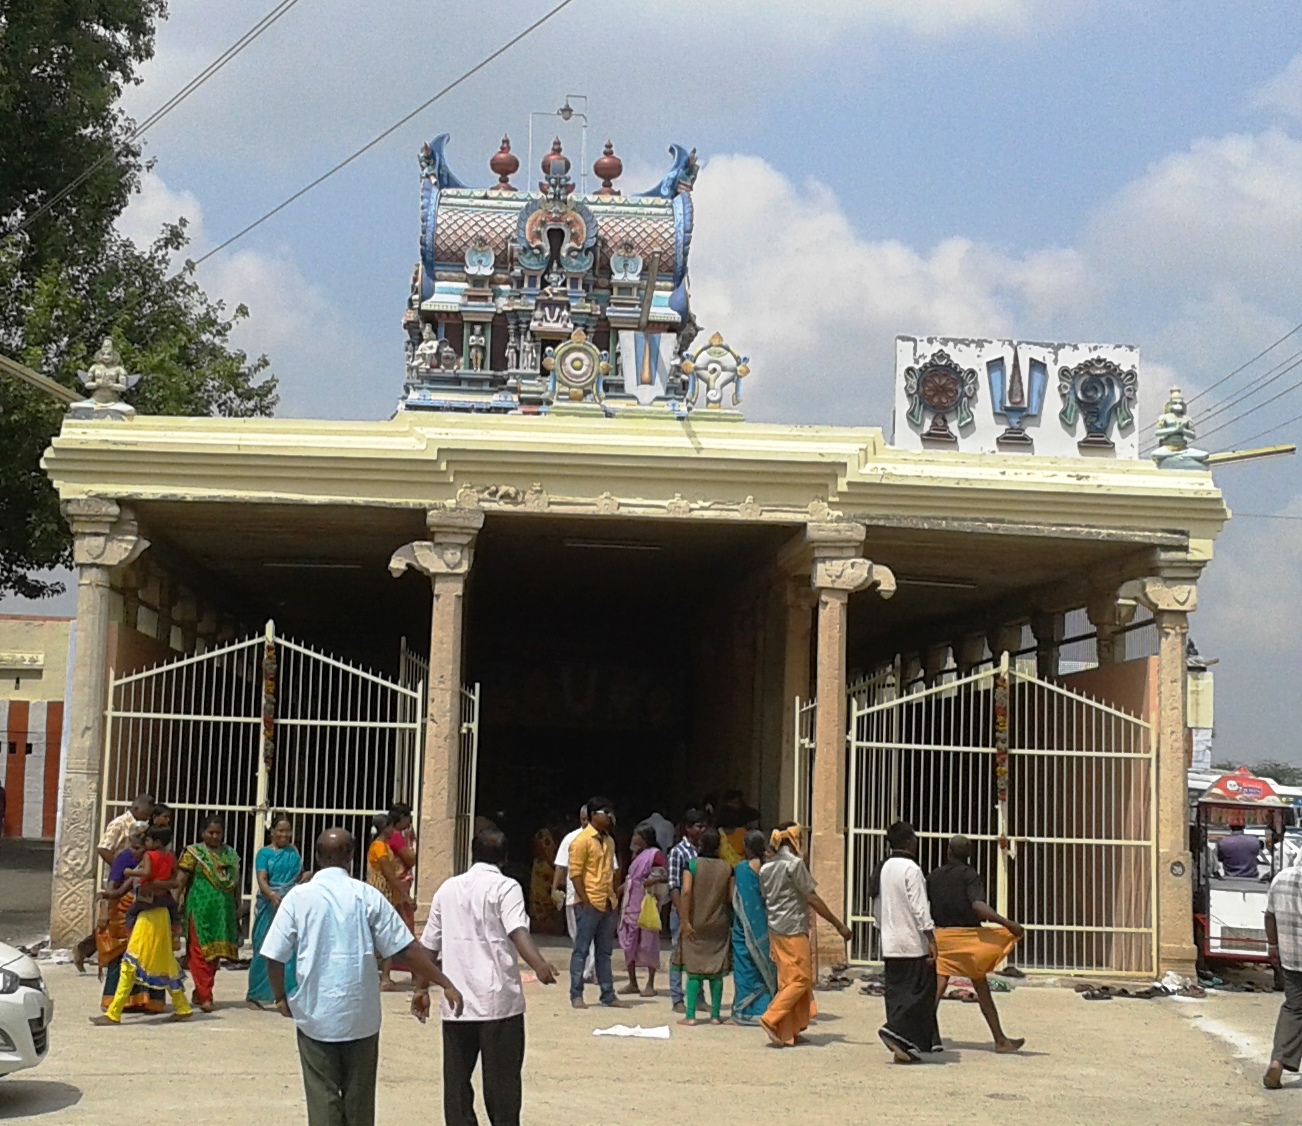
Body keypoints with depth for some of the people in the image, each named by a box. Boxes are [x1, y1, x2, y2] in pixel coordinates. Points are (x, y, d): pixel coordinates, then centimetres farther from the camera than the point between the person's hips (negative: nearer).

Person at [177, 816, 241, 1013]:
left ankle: (200, 992, 20)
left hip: (223, 910, 5)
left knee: (215, 952, 8)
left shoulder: (230, 854, 13)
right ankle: (205, 996, -8)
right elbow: (181, 880, -5)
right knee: (200, 951, -6)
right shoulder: (193, 852, 0)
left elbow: (236, 882, 18)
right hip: (200, 907, -5)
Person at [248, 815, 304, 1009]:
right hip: (269, 905, -3)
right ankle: (255, 995, 11)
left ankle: (287, 994, 4)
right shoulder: (264, 853, 0)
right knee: (264, 950, 0)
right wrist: (271, 895, -31)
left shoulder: (293, 853, 12)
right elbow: (262, 879, -13)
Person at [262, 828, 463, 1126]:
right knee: (359, 1095, 14)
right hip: (361, 1015, 1)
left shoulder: (298, 897, -4)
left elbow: (274, 956, -5)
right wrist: (446, 984, 0)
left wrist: (280, 997, 12)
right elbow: (407, 948, -5)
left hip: (315, 1015, -1)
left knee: (322, 1096, 5)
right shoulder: (367, 896, -4)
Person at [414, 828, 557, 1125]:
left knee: (457, 1080, 8)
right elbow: (517, 930, -21)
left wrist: (421, 988, 23)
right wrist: (539, 965, -34)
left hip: (456, 1002, 4)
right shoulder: (505, 887, -3)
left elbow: (428, 945, 14)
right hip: (499, 1000, -4)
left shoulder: (448, 888, 11)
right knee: (501, 1079, 2)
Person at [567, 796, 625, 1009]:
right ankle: (576, 995, 2)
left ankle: (608, 994, 15)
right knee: (581, 950, -2)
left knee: (605, 951, 11)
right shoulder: (582, 840, -10)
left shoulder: (609, 841, 14)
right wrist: (585, 901, -16)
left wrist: (613, 897, 12)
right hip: (589, 904, -8)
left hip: (607, 904, 8)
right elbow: (575, 873, -13)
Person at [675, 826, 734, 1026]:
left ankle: (690, 1015, 0)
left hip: (696, 925, -2)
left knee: (694, 971, 3)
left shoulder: (693, 864, -8)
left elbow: (686, 891, -16)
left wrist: (686, 921, -14)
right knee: (716, 972, 8)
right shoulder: (726, 868, -2)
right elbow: (730, 897, -2)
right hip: (719, 925, 2)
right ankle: (715, 1015, 10)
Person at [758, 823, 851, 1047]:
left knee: (787, 981, 12)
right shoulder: (794, 863, -12)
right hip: (794, 930, -8)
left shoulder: (766, 867, 13)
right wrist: (839, 925, -10)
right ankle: (771, 1019, -12)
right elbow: (812, 899, -14)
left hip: (775, 930, 8)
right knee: (801, 979, -3)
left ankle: (788, 1033, 12)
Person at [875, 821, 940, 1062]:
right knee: (921, 992, -2)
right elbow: (920, 909, -18)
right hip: (913, 944, -8)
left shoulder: (883, 869, 12)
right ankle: (896, 1031, -15)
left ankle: (904, 1047, 10)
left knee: (897, 992, 9)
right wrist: (931, 940, -16)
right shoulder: (910, 869, -13)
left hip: (890, 945, 8)